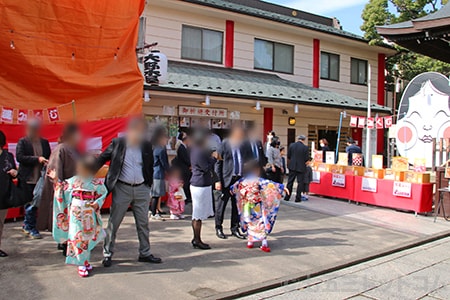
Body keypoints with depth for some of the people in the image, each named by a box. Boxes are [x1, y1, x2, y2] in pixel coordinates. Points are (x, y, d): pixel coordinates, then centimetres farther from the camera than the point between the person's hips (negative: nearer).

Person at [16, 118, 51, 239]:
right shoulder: (23, 142, -1)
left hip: (41, 178, 4)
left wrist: (48, 163, -8)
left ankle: (27, 225, 29)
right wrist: (37, 159, -19)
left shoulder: (44, 142, 11)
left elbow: (49, 157, 14)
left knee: (35, 203, 12)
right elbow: (19, 157, -12)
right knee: (30, 204, 0)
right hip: (28, 179, -4)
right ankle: (31, 229, 11)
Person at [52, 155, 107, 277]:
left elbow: (103, 194, -1)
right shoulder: (73, 180, 2)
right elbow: (63, 188, 15)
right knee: (76, 237, 1)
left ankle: (85, 261, 24)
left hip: (89, 214, -2)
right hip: (75, 213, 2)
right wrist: (56, 180, 7)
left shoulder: (96, 182, -6)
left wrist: (97, 204, -14)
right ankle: (81, 264, 9)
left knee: (86, 237, 8)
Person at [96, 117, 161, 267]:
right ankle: (107, 254, 21)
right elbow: (101, 159, 1)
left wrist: (149, 186, 8)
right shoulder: (117, 143, -5)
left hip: (141, 189, 3)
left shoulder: (146, 145, 1)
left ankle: (145, 253, 23)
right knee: (113, 223, 6)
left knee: (143, 223, 10)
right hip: (122, 188, -2)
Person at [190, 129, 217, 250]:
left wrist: (211, 156, 6)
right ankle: (197, 241, 7)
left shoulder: (197, 150, 14)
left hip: (199, 185, 11)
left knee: (197, 215, 15)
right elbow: (207, 168, -17)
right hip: (201, 186, -11)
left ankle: (196, 239, 24)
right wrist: (214, 158, -6)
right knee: (198, 215, -2)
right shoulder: (198, 153, -18)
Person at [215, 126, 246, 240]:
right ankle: (219, 228, 20)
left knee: (237, 205, 11)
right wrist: (218, 180, -11)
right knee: (222, 204, 4)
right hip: (227, 179, -5)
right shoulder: (224, 144, -6)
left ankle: (235, 229, 24)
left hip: (239, 179, 5)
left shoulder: (242, 145, 8)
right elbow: (218, 163, -6)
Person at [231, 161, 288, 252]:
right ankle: (264, 244, 1)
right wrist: (282, 187, -18)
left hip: (247, 207, 5)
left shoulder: (242, 181, 1)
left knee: (250, 223, 18)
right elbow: (271, 184, -21)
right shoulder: (259, 180, -15)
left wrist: (231, 190, 39)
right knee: (261, 223, 3)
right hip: (258, 207, -5)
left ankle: (250, 242, 24)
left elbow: (234, 187, 18)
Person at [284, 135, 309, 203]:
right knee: (300, 182, 5)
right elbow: (307, 158, -9)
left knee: (290, 182, 11)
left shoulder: (291, 145, -2)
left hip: (292, 166, 3)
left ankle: (287, 197, 14)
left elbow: (288, 156, 4)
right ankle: (298, 198, 5)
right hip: (301, 167, -3)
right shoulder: (305, 147, -10)